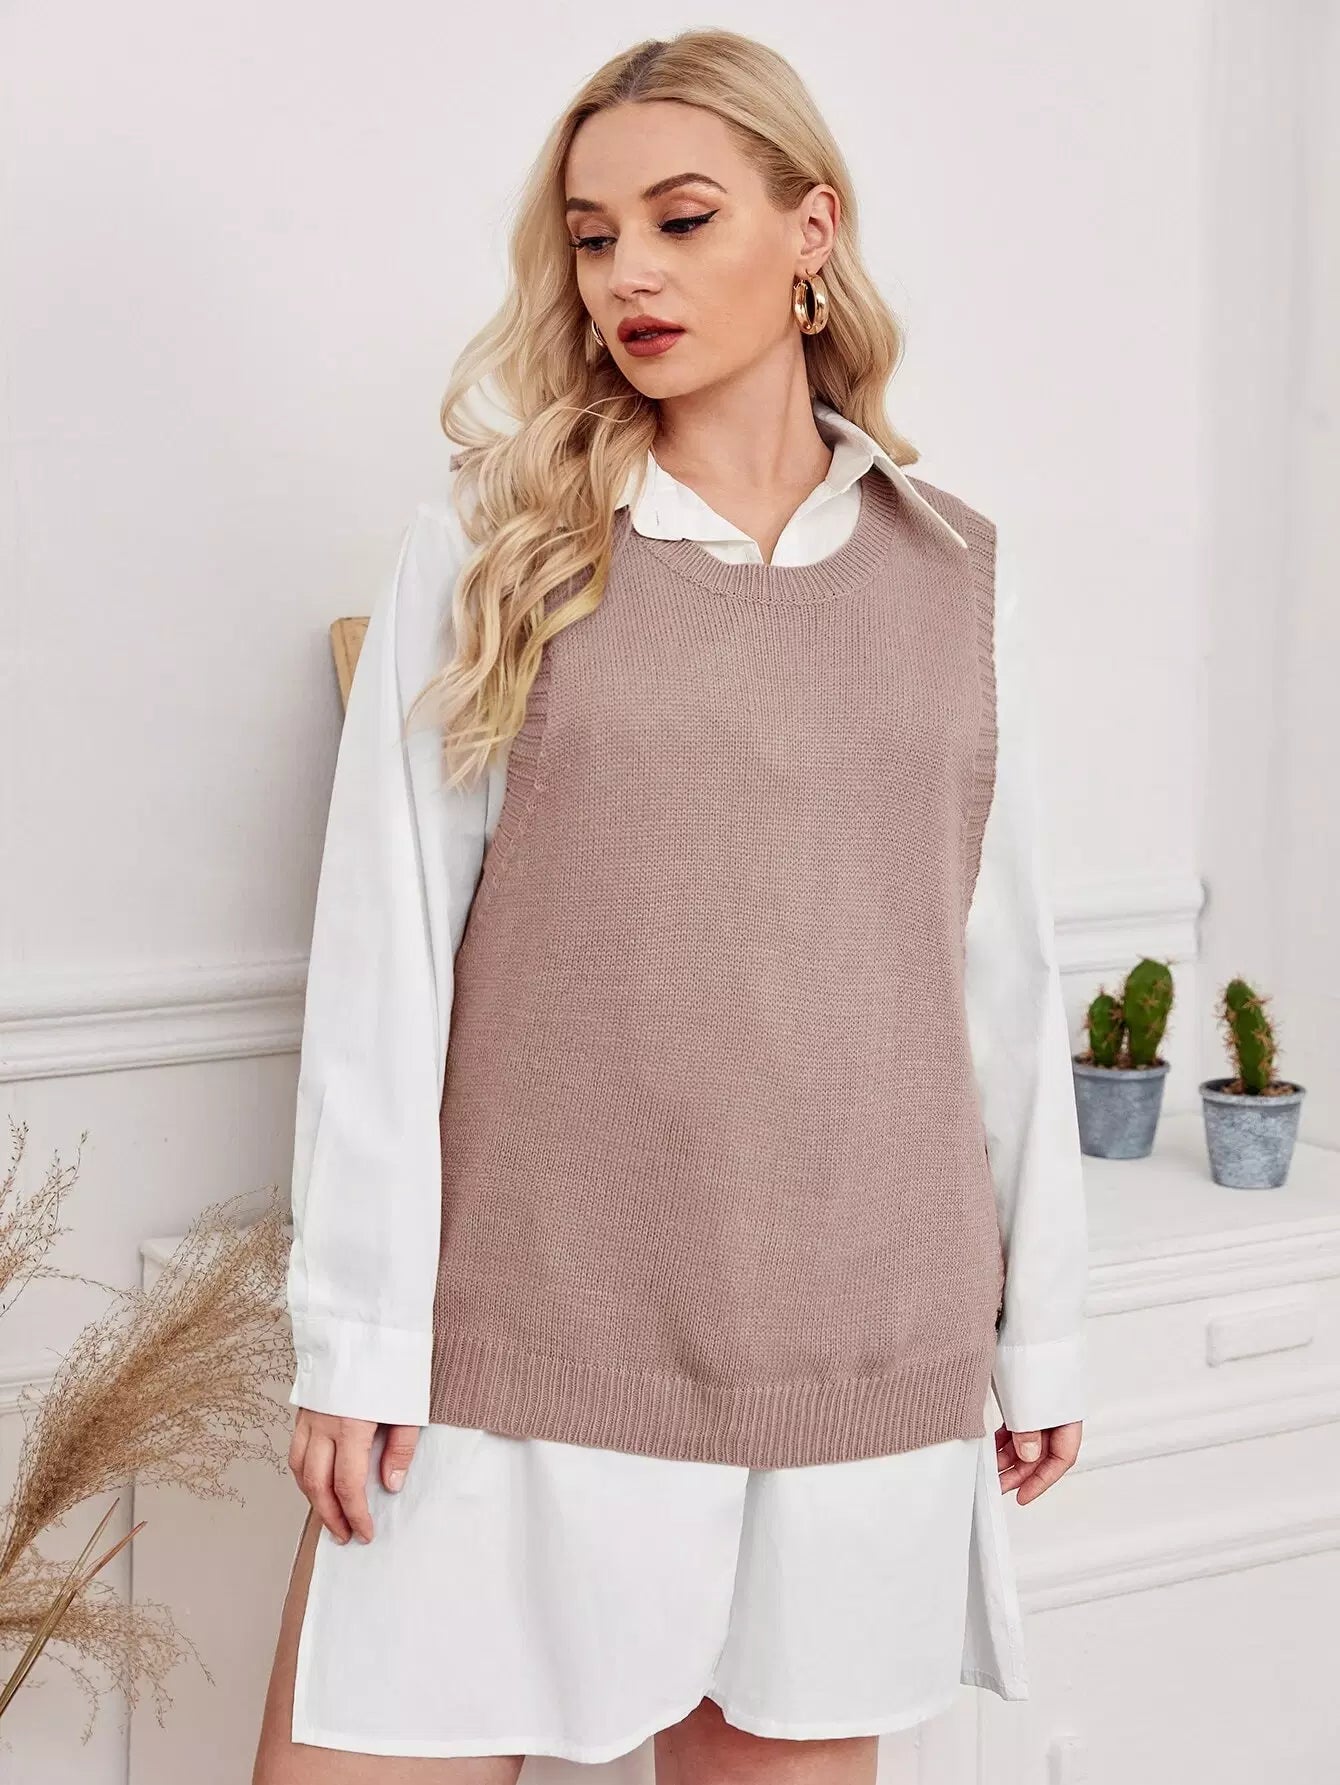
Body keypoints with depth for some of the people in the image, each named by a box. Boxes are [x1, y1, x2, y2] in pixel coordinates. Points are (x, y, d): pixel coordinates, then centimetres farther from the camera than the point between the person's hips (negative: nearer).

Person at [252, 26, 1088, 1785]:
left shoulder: (954, 570, 7)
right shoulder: (491, 543, 1)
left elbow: (1007, 970, 10)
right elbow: (384, 953, -2)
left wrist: (1044, 1327, 10)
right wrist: (358, 1333, -6)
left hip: (863, 1354, 2)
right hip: (526, 1336, -2)